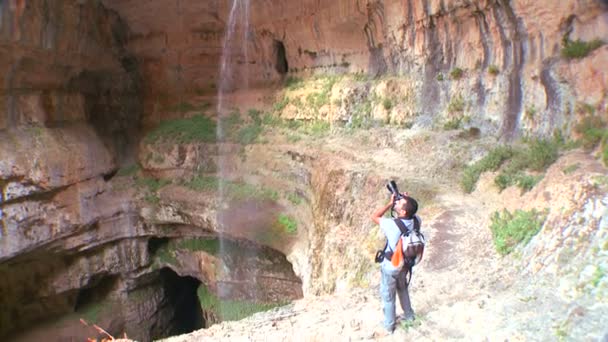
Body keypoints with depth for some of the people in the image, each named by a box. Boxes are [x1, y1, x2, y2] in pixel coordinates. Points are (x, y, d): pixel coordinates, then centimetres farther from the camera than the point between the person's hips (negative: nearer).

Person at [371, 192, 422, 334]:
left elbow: (374, 216, -20)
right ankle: (409, 315, 51)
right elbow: (413, 212, 6)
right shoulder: (416, 220, -20)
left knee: (388, 295, 17)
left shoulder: (393, 225, -36)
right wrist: (407, 200, -12)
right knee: (402, 288, 33)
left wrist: (390, 203, -21)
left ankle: (389, 325, 36)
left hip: (390, 267, -6)